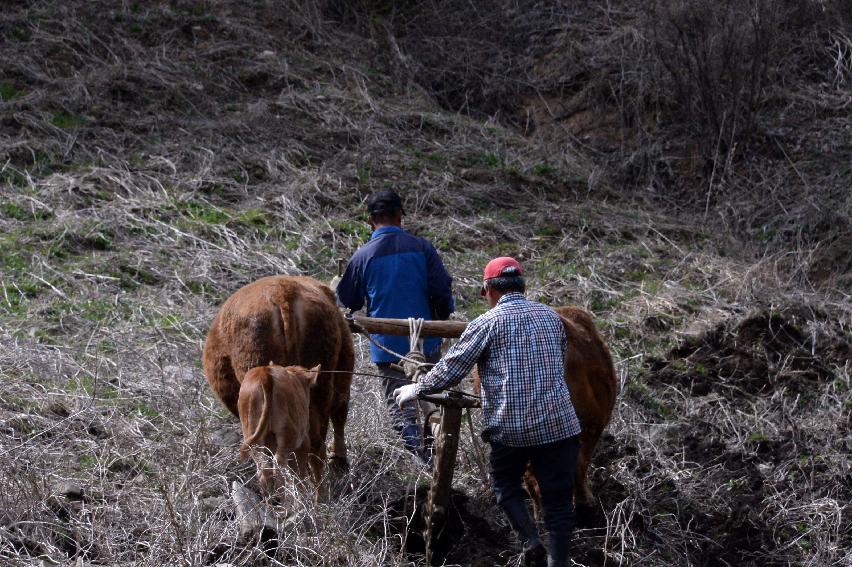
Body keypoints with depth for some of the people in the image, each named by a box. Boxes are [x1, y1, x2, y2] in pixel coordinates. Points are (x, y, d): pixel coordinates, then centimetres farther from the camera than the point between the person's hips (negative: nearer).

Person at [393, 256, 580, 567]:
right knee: (558, 499, 9)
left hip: (511, 427, -2)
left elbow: (450, 369, -2)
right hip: (559, 424, 2)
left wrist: (416, 389, 14)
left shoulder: (488, 323, -3)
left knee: (505, 484, 20)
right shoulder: (552, 317, 11)